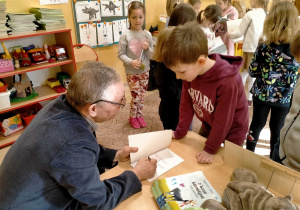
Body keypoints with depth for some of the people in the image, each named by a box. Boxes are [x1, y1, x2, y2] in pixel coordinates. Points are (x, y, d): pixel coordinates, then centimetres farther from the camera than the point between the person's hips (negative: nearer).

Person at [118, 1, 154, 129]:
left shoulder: (147, 34, -4)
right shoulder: (125, 35, -13)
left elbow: (152, 55, -1)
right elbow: (121, 54, -10)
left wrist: (147, 48, -20)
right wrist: (131, 62, -25)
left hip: (145, 71, 3)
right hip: (131, 72, -3)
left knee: (142, 95, 14)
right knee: (135, 96, 2)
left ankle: (139, 115, 35)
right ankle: (133, 117, 26)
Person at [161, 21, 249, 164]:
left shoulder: (227, 81, -37)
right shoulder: (190, 71, -18)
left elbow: (223, 121, -27)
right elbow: (186, 104, -9)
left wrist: (210, 150, -18)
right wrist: (179, 133, -4)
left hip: (230, 133, -6)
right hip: (208, 127, 6)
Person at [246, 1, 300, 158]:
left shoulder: (263, 47, -13)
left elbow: (252, 72, -6)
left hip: (261, 94, 0)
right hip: (284, 98, 0)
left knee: (257, 124, 17)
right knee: (277, 129, 16)